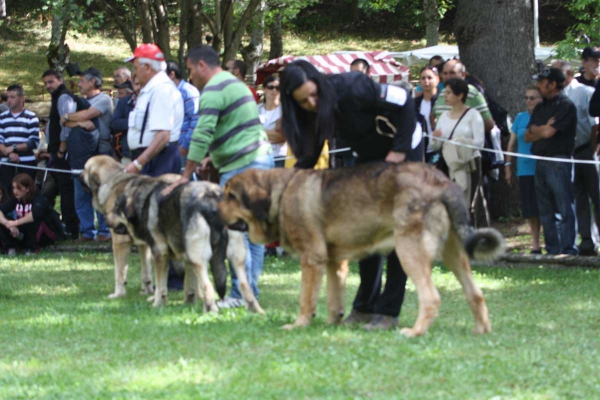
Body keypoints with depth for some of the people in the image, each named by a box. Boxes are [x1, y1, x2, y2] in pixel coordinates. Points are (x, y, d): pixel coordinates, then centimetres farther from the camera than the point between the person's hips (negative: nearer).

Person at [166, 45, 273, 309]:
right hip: (262, 156, 10)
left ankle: (240, 294, -9)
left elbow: (202, 135, -18)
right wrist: (214, 157, 18)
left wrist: (186, 175, -16)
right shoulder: (235, 83, 21)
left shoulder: (213, 91, -11)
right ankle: (251, 291, 12)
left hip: (241, 166, -10)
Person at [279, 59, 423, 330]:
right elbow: (308, 157, -1)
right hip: (369, 158, 7)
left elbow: (403, 101, -28)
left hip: (403, 150, -7)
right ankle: (365, 307, 15)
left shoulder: (350, 89, -31)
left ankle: (388, 311, -9)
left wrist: (400, 149, -25)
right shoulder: (310, 114, -10)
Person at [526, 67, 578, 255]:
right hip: (541, 162, 8)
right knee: (545, 210, 9)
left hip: (558, 160, -8)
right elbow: (528, 136, 14)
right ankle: (553, 249, 13)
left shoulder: (565, 105, -6)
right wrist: (543, 129, -3)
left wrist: (535, 130, 4)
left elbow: (549, 132, -15)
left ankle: (568, 249, -9)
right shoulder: (540, 108, 19)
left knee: (565, 208, -8)